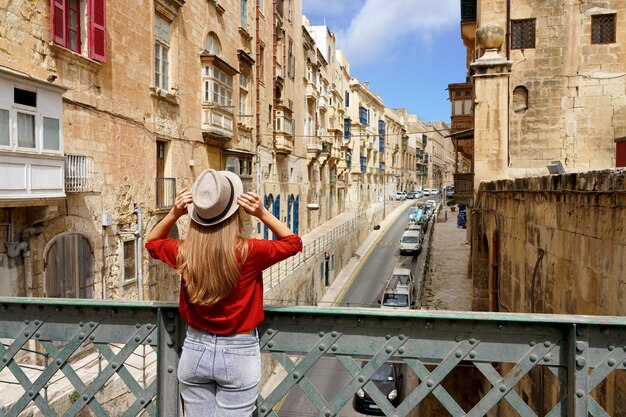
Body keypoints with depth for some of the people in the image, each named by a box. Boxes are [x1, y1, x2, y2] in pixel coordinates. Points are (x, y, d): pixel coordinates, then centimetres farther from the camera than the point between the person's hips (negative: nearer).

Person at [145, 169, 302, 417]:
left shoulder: (184, 252, -11)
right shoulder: (248, 252, -20)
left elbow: (152, 242, 13)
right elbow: (293, 243, -1)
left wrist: (174, 213, -2)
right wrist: (262, 214, -12)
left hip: (195, 350, 3)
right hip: (239, 355, -3)